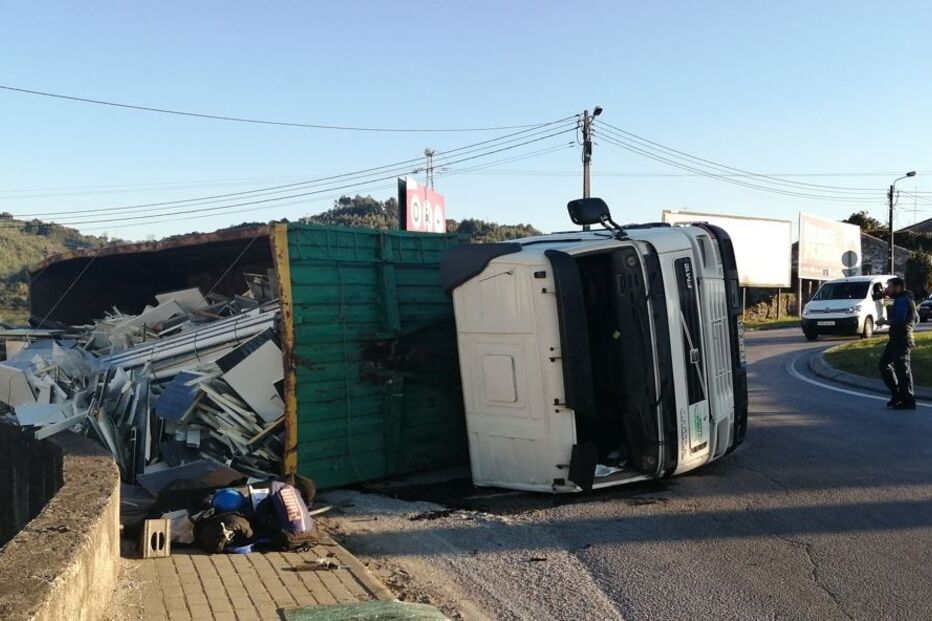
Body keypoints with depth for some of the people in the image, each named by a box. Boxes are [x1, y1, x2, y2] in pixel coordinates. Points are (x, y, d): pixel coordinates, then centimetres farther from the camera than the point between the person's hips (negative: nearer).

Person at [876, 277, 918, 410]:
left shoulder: (902, 300, -14)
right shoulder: (905, 299, 19)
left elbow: (899, 320, -27)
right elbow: (915, 318, 26)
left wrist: (885, 322, -12)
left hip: (901, 340, -11)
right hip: (896, 339, 11)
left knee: (902, 369, -6)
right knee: (884, 364, 14)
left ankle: (908, 401, 0)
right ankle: (897, 394, 19)